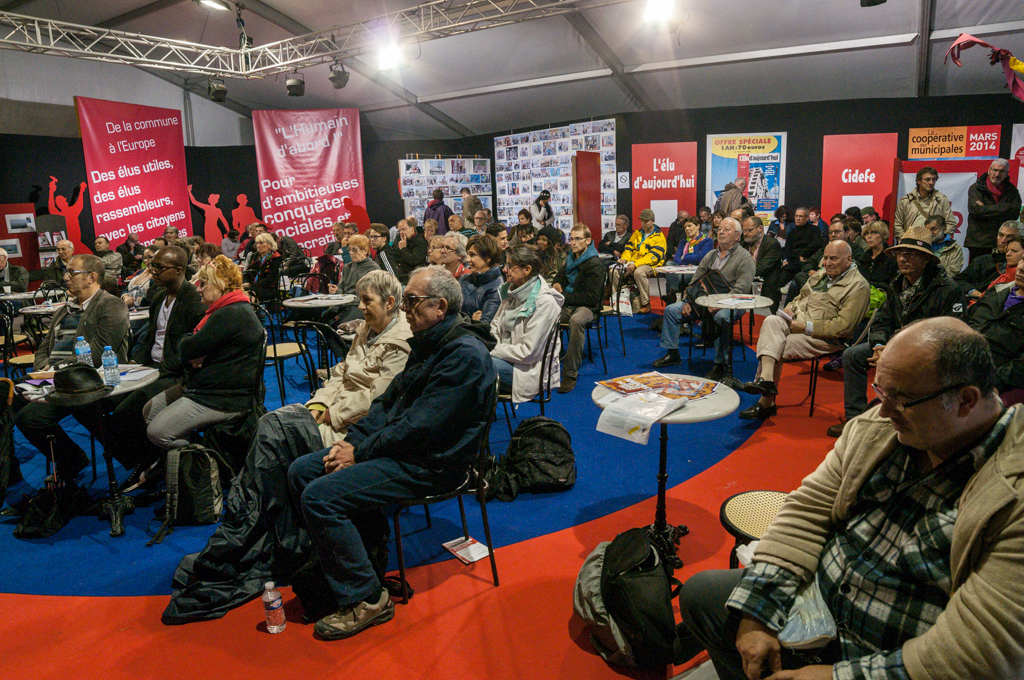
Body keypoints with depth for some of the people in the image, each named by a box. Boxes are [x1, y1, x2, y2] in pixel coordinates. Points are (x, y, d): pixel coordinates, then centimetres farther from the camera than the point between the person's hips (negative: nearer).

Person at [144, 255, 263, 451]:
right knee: (149, 410, 13)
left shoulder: (232, 314, -22)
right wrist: (193, 358, -9)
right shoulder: (228, 310, 15)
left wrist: (184, 343, 2)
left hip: (223, 399, -11)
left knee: (157, 432, -15)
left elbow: (188, 349, -22)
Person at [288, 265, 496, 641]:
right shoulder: (428, 343, 11)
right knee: (300, 471, 5)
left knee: (320, 496, -20)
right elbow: (390, 399, 14)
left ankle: (365, 599, -6)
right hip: (397, 445, 10)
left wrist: (361, 453, -15)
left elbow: (420, 427, -24)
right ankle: (368, 536, 18)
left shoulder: (465, 355, -21)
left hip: (429, 463, -10)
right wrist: (352, 440, 0)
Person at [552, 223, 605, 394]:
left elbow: (591, 298, -15)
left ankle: (570, 373, -35)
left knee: (576, 321, -41)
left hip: (588, 308, -7)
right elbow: (560, 276, 33)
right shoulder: (571, 259, 14)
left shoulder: (595, 264, -9)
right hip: (567, 305, 7)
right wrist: (556, 285, 7)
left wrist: (564, 296, -14)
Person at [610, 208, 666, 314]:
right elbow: (629, 248, 16)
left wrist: (636, 264, -26)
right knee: (615, 271, -18)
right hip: (633, 264, 6)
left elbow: (653, 256, -14)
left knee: (639, 272, -38)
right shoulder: (637, 234, 20)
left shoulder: (659, 237, -2)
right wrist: (624, 258, -9)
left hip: (650, 265, -6)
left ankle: (646, 304, -25)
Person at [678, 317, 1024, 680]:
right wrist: (756, 612, -9)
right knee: (699, 592, 7)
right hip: (816, 604, 6)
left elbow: (981, 649, -27)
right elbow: (808, 511, -1)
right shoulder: (878, 427, -4)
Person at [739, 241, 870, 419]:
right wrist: (790, 308, 5)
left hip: (823, 338, -7)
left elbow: (844, 326, -15)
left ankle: (766, 402, -19)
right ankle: (766, 378, -35)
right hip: (796, 322, 7)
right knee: (771, 321, -25)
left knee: (778, 349, -27)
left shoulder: (859, 286, -5)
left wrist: (807, 327, -19)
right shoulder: (820, 274, 21)